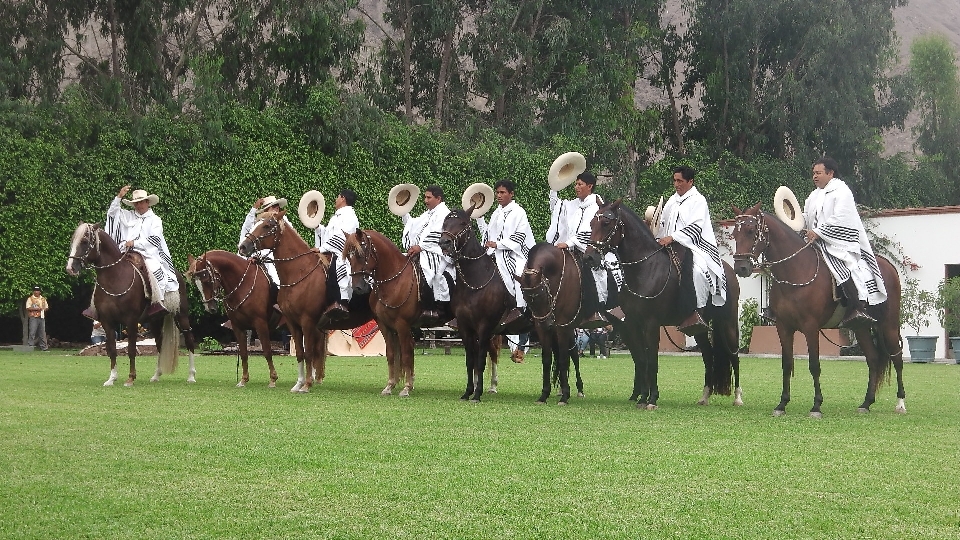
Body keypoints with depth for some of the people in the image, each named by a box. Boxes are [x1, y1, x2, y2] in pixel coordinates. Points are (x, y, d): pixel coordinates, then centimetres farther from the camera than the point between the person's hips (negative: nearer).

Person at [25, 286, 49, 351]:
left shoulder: (43, 299, 17)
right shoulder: (30, 299, -1)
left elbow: (46, 307, 23)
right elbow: (28, 308, -10)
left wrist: (45, 309, 0)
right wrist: (36, 309, -18)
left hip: (42, 318, 5)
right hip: (33, 318, -5)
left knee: (42, 333, 7)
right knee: (32, 332, -9)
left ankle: (43, 347, 11)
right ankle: (30, 346, -8)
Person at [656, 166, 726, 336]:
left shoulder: (698, 200, -1)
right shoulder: (672, 201, 21)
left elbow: (695, 227, -14)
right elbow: (663, 223, 26)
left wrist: (672, 237, -24)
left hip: (695, 245, -8)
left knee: (698, 270, -35)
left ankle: (697, 311, -36)